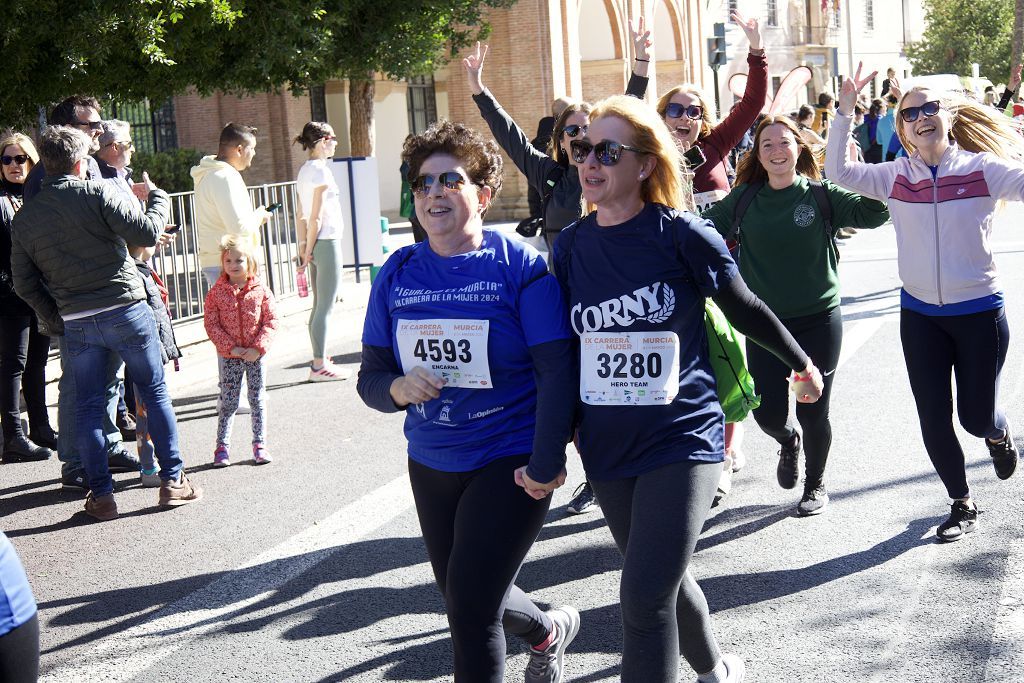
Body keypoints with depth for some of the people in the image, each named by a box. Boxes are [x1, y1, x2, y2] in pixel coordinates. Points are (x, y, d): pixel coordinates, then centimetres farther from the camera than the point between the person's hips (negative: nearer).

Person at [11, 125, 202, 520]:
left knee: (88, 406, 11)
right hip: (125, 309, -3)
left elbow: (24, 284, 8)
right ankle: (173, 481, 11)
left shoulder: (24, 218, 6)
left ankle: (101, 496, 12)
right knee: (154, 391, 9)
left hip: (76, 324, 3)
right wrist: (157, 198, 5)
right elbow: (147, 233, -13)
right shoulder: (97, 194, -8)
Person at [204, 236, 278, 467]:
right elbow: (211, 324, -6)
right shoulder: (216, 293, -4)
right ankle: (222, 446, 12)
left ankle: (259, 444, 18)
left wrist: (259, 348, -14)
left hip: (255, 355, 1)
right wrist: (231, 347, -15)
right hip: (229, 356, -1)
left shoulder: (260, 291, -2)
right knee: (228, 402, 3)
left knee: (257, 400, 8)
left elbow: (271, 321, -3)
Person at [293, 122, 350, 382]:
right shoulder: (321, 170, -13)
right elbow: (316, 217, -16)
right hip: (327, 241, -9)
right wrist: (309, 249, -9)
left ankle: (319, 361, 19)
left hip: (316, 243, 9)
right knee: (326, 306, -5)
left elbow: (302, 215, 12)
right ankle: (320, 365, -2)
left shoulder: (305, 170, 14)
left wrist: (304, 246, 11)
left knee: (319, 305, 13)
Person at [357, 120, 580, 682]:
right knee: (464, 599, 22)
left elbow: (556, 371, -16)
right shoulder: (398, 273, 0)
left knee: (469, 610, -10)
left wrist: (545, 466, -22)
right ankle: (549, 631, 53)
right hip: (431, 464, 6)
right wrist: (397, 388, -21)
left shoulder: (520, 266, -13)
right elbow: (370, 376, 2)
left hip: (509, 460, -6)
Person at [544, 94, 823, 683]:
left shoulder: (683, 236, -11)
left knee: (645, 598, -14)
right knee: (665, 580, 22)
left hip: (682, 439, -5)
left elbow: (745, 310, 4)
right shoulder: (570, 247, 1)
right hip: (607, 450, 5)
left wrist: (802, 364, 18)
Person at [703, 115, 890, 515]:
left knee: (813, 411, 5)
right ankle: (788, 441, 41)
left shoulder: (821, 195, -5)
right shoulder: (743, 200, 2)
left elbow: (876, 213, -14)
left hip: (818, 321, -2)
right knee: (767, 413, 2)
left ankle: (815, 486, 31)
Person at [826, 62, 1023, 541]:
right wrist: (844, 112, -16)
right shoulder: (896, 177, -2)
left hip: (979, 312, -2)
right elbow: (838, 171, -10)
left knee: (977, 417, 6)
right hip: (920, 315, 2)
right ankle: (962, 506, 28)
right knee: (934, 420, 6)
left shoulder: (984, 169, -9)